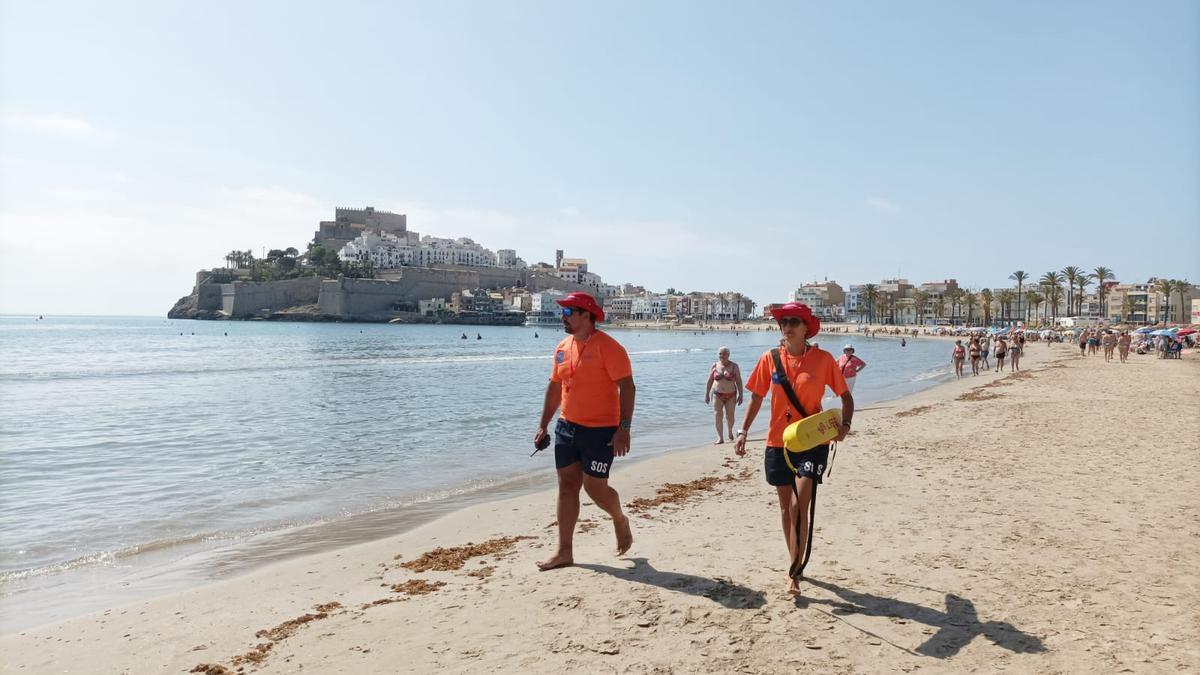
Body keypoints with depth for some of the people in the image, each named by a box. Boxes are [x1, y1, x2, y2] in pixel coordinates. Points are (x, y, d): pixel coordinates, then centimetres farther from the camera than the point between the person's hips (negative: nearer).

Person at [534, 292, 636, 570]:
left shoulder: (607, 347, -14)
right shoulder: (563, 348, 9)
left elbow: (626, 387, -17)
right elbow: (554, 388, 17)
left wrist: (624, 428, -22)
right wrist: (543, 426, 16)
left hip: (600, 430, -7)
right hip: (567, 427, 7)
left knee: (594, 486, -3)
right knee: (567, 486, 7)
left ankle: (621, 521, 30)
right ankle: (564, 552, 15)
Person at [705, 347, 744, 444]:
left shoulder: (734, 366, -2)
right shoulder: (714, 366, 2)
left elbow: (739, 381, -2)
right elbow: (709, 381, 7)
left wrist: (740, 395, -7)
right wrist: (706, 394, 4)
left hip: (731, 395, -1)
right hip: (717, 395, 1)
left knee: (730, 416, 7)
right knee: (717, 414, -13)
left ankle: (730, 431, 38)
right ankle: (720, 438, -13)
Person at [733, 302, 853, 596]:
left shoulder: (823, 359, -5)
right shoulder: (770, 359, 0)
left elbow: (846, 395, 4)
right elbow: (756, 397, 7)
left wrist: (845, 424, -13)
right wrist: (743, 432, 0)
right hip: (778, 442, 3)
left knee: (799, 505, -12)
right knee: (786, 506, 12)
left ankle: (794, 572, 1)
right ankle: (797, 565, 30)